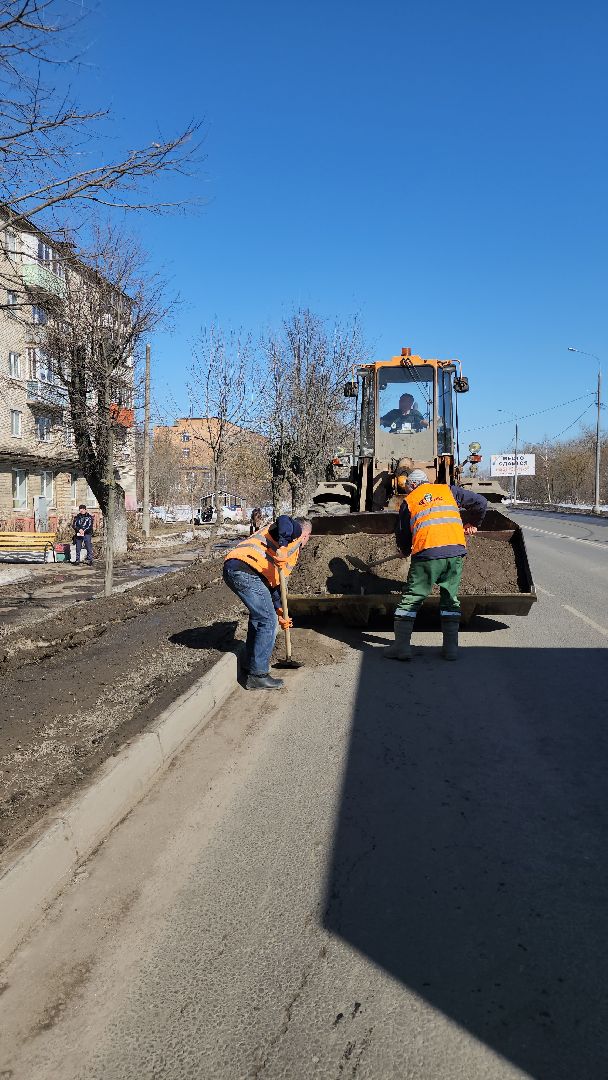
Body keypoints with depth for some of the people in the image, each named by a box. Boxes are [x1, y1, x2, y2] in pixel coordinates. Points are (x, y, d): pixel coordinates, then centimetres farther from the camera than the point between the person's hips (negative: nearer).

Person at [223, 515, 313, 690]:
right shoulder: (295, 531, 9)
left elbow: (274, 583, 33)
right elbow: (284, 520, -17)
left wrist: (279, 612, 31)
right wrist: (283, 547, -27)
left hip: (231, 570, 10)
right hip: (245, 569, -10)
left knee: (258, 615, 27)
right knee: (267, 621, -4)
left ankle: (251, 665, 38)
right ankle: (258, 675, 2)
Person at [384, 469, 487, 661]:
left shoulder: (408, 501, 16)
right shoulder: (448, 490, 20)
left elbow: (402, 534, 20)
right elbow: (480, 502, 17)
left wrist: (405, 551, 41)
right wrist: (474, 524, 34)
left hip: (427, 553, -2)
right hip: (456, 551, 2)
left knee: (411, 599, 7)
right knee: (450, 599, 16)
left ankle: (401, 645, 4)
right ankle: (451, 647, 13)